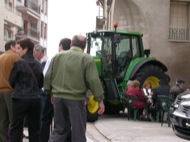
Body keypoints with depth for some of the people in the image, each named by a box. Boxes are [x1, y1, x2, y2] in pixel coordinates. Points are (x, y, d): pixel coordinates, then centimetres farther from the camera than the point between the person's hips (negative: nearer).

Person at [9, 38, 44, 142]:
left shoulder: (19, 63, -9)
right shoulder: (38, 64, 4)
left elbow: (11, 81, 0)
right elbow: (41, 83, 11)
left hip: (20, 98, -4)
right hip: (35, 98, 4)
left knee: (16, 129, 2)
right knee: (34, 128, 10)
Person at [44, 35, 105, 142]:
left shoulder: (58, 56, 7)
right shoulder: (87, 59, -6)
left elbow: (48, 77, 9)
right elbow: (94, 81, -11)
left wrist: (51, 92, 21)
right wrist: (100, 100, -6)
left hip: (58, 97, 4)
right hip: (76, 99, -4)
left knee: (60, 129, 16)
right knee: (78, 131, 5)